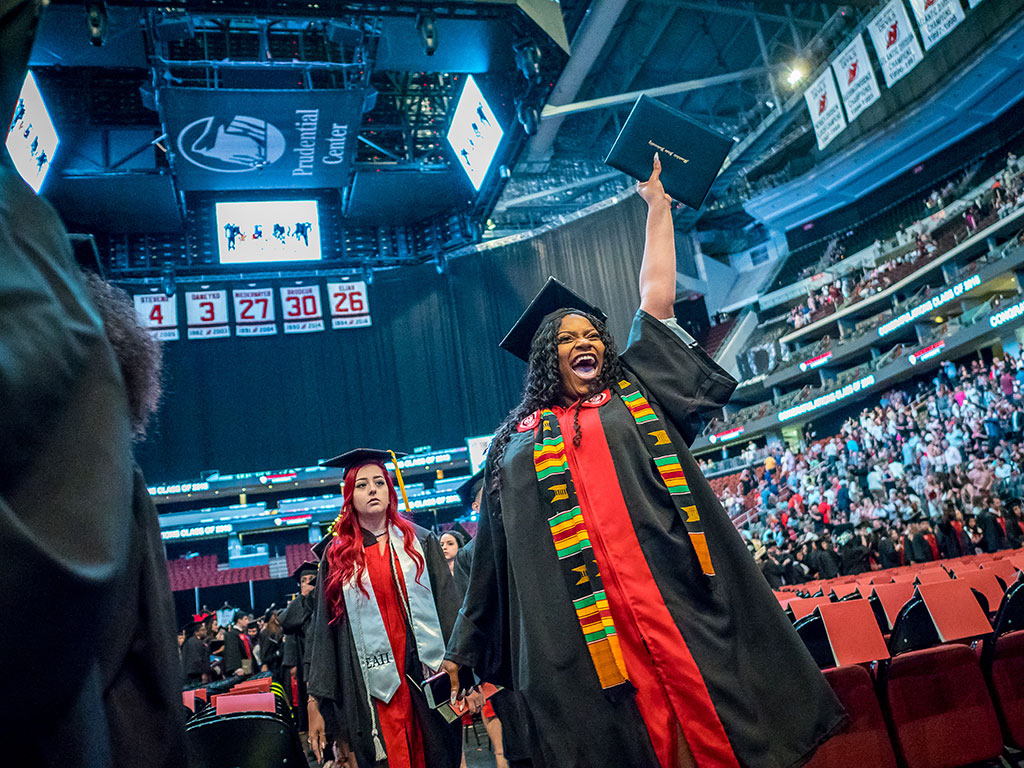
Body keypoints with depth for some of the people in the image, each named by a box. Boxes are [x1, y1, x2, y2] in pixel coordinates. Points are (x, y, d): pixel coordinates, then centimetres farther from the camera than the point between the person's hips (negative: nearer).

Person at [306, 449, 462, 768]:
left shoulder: (419, 541, 8)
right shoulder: (337, 555, 7)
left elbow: (448, 607, 4)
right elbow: (324, 631, 7)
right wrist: (317, 700, 2)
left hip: (425, 671, 1)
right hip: (374, 682, 0)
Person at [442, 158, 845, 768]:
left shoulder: (637, 392, 16)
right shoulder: (520, 442, 14)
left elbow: (657, 299, 14)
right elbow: (495, 557, 14)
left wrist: (657, 205, 17)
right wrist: (463, 649, 14)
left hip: (681, 600, 1)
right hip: (587, 621, 0)